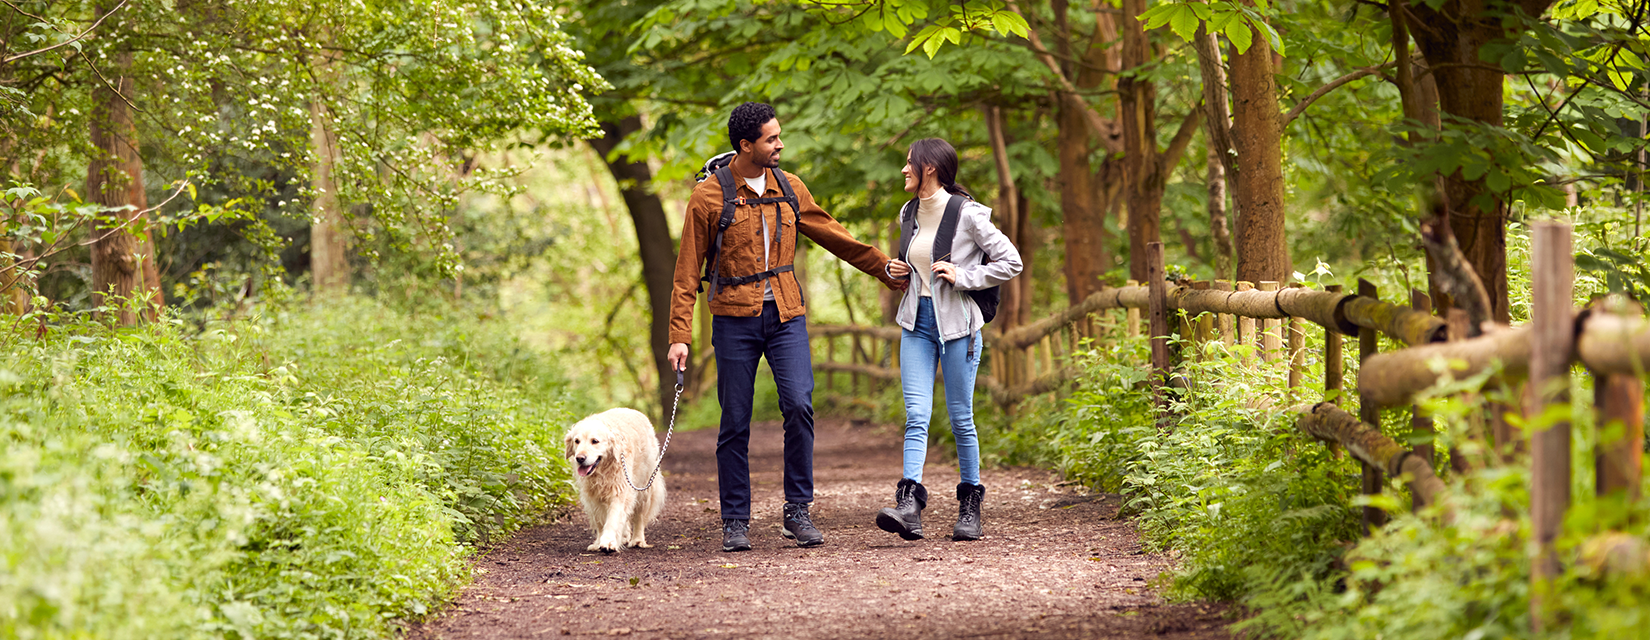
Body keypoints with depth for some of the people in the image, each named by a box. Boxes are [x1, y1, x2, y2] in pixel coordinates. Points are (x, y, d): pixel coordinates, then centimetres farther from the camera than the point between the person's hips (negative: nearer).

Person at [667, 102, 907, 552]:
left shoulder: (790, 190, 7)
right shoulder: (708, 197, -4)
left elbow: (833, 236, 19)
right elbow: (687, 270, -3)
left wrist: (885, 270, 23)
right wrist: (680, 336, -7)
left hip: (785, 314, 2)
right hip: (735, 317, -2)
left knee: (798, 404, -15)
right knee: (735, 421, -1)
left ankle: (798, 511, -5)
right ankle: (735, 522, 10)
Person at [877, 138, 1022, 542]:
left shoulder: (967, 215, -9)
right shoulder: (909, 215, 11)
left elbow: (1010, 262, -8)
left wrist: (963, 277, -14)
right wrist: (896, 268, 8)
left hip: (957, 324, -5)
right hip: (917, 322, 5)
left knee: (960, 417, 3)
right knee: (916, 415, -8)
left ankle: (970, 507, 16)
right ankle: (909, 506, -19)